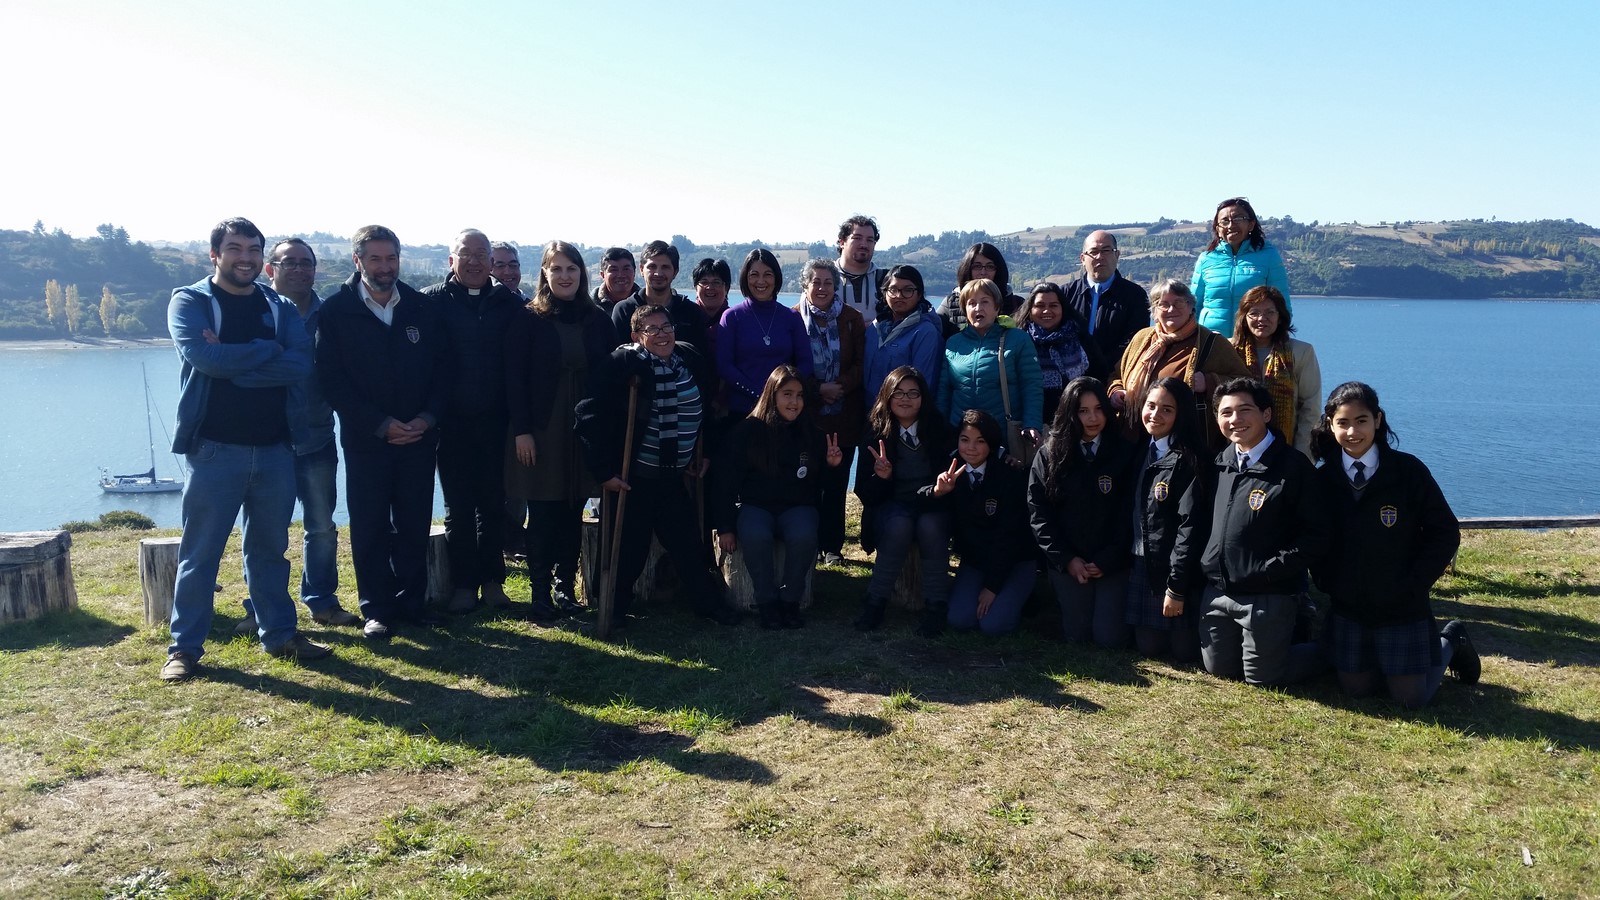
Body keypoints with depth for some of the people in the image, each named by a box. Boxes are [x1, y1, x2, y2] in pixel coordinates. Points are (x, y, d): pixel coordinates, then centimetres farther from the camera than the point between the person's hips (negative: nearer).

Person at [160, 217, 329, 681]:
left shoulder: (279, 308, 9)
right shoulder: (190, 301, 0)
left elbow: (301, 364, -9)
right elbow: (203, 357, -20)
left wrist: (233, 361, -16)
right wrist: (267, 351, -11)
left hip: (274, 448, 4)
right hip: (215, 448, -3)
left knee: (270, 548, 13)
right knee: (200, 552, 2)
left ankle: (279, 633, 23)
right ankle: (185, 647, 11)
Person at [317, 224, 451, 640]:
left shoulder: (423, 308, 6)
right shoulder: (336, 311, -2)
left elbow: (442, 368, 6)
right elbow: (332, 378, -6)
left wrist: (428, 417, -9)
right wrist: (380, 424, -13)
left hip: (419, 436, 2)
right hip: (366, 439, -2)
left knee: (415, 526, 6)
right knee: (370, 528, 3)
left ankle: (412, 601, 18)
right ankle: (377, 609, 13)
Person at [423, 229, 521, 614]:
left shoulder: (509, 303, 3)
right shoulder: (431, 300, -1)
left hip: (496, 421, 1)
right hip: (452, 421, -1)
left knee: (493, 503, 9)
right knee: (458, 506, 7)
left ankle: (492, 580, 20)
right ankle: (463, 584, 17)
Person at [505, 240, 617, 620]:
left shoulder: (598, 320, 7)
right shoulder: (528, 318, -1)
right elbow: (514, 376, -5)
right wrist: (521, 430, -12)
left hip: (585, 429, 3)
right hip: (541, 430, -3)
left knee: (573, 512, 8)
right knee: (542, 514, 1)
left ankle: (565, 586, 19)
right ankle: (540, 592, 9)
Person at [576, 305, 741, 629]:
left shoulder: (691, 360, 2)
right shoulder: (623, 364, -15)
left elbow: (706, 412, 17)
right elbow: (591, 416, -20)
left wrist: (704, 454, 15)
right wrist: (604, 470, -21)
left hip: (674, 477, 5)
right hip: (632, 477, -5)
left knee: (688, 541, 10)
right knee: (630, 545, 4)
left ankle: (708, 602, 25)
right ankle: (616, 609, 24)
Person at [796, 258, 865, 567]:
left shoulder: (851, 319, 5)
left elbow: (862, 362, 2)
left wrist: (841, 387, -13)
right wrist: (818, 389, -12)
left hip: (843, 416, 1)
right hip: (806, 414, -1)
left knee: (836, 483, 3)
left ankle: (833, 546, 12)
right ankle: (811, 545, 12)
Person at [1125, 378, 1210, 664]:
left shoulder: (1189, 460, -13)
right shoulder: (1141, 454, 11)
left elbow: (1190, 525, -17)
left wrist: (1176, 587, -18)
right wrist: (1130, 563, 9)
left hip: (1175, 571, -6)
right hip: (1141, 568, 6)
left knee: (1184, 653, 2)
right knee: (1148, 648, 8)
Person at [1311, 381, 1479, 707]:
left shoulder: (1409, 471, -11)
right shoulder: (1324, 479, -2)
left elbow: (1445, 532, -7)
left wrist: (1414, 585, -12)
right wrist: (1327, 582, -4)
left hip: (1403, 608, -3)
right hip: (1347, 610, 3)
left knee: (1412, 698, 1)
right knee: (1356, 689, 8)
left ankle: (1448, 643, 30)